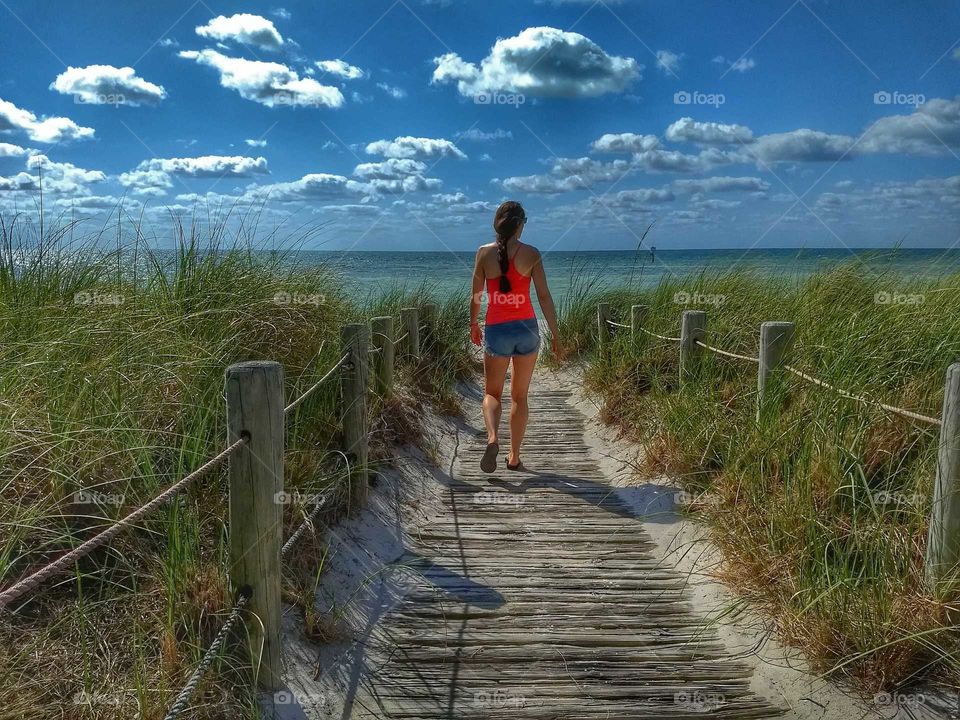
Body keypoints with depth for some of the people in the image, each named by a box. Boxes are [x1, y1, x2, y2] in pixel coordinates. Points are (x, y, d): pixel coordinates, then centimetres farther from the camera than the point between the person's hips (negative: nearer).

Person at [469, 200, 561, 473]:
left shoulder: (484, 253, -3)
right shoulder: (531, 253, -5)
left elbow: (476, 296, 3)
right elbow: (544, 297, -5)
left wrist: (473, 324, 20)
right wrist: (555, 335, 2)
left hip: (496, 330, 0)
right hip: (526, 328, 0)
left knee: (492, 393, 14)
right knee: (520, 396, 14)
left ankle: (492, 437, -15)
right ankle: (514, 457, 18)